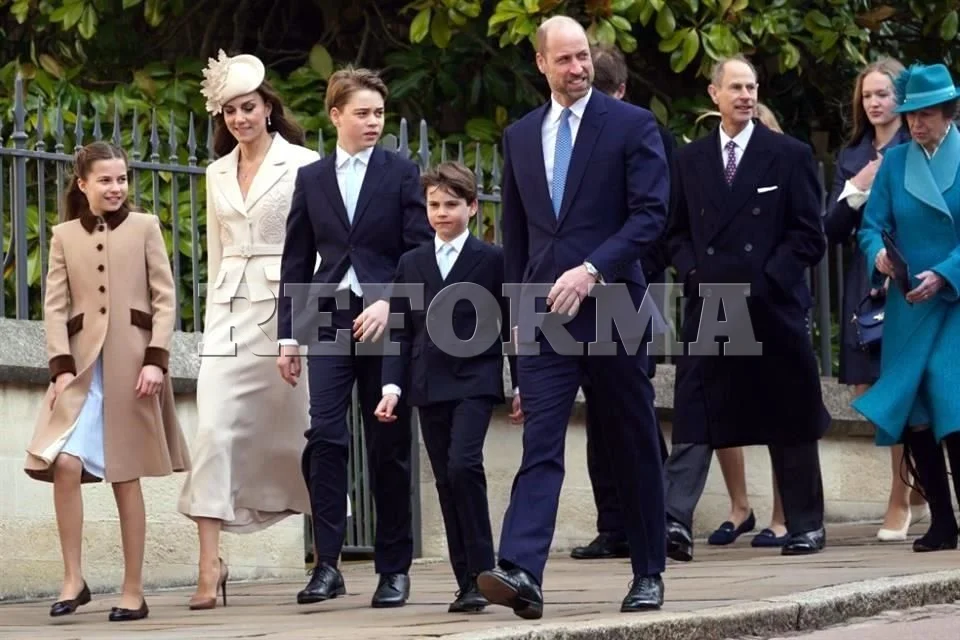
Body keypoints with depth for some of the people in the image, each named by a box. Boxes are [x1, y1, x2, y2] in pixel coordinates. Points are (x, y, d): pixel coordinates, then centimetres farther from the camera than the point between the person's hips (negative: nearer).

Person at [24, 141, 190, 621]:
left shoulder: (145, 227, 7)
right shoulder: (64, 236, 11)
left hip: (131, 362, -1)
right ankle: (73, 579, -7)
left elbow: (164, 300, 3)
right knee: (65, 464, -16)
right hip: (82, 364, 1)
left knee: (126, 476, 1)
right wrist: (61, 366, -7)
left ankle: (133, 591, 7)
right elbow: (55, 307, 6)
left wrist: (155, 359, -8)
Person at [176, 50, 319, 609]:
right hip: (229, 315, 4)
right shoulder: (218, 174, 15)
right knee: (214, 432, -10)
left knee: (297, 432, 3)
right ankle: (211, 567, -12)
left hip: (286, 308, -4)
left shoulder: (303, 164, -1)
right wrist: (217, 313, 16)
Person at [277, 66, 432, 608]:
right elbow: (297, 262, 12)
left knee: (389, 447, 2)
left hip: (386, 321, -1)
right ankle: (327, 565, -9)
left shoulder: (402, 174, 5)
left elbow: (421, 252, -1)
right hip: (329, 320, 2)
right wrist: (290, 334, 7)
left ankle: (395, 568, 9)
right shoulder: (311, 179, 12)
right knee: (325, 437, -11)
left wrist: (388, 303, -15)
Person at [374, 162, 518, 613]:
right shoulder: (411, 264, 12)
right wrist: (392, 385, 0)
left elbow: (510, 326, 3)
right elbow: (401, 331, 11)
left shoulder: (492, 260, 2)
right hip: (429, 386, 5)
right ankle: (467, 582, 8)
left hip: (474, 381, -4)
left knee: (463, 466, -21)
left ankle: (481, 572, -15)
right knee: (446, 482, 4)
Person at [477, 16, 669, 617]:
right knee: (541, 444, -9)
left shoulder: (632, 125, 0)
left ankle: (649, 573, 18)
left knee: (634, 445, 7)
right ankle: (521, 572, -22)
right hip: (543, 315, 3)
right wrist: (518, 308, 15)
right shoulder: (520, 135, 14)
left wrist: (591, 271, -19)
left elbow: (650, 214, -9)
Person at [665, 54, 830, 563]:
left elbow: (809, 235, 0)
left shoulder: (789, 156, 3)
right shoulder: (689, 161, 11)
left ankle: (806, 526, 17)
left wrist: (763, 282, -10)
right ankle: (675, 521, -17)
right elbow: (677, 233, 15)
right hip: (708, 307, 2)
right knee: (693, 419, -9)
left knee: (790, 423, 7)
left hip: (773, 308, -1)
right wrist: (695, 275, -3)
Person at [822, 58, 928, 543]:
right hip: (866, 285, 5)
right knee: (869, 395, 5)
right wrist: (856, 190, -6)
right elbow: (833, 230, 10)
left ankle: (900, 501, 4)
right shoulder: (852, 156, 13)